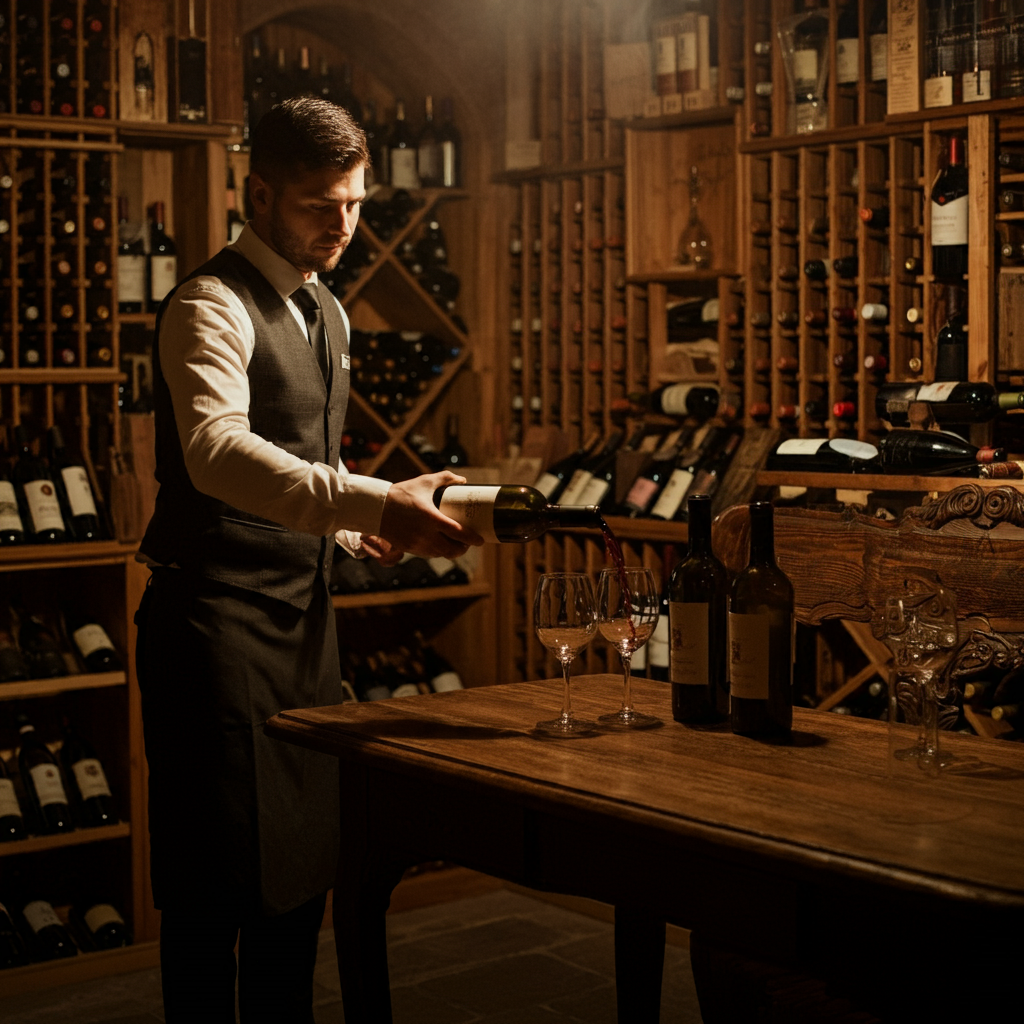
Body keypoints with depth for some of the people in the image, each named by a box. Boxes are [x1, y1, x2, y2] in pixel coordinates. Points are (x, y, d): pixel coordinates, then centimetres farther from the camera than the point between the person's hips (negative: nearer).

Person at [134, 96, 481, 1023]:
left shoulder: (327, 316, 15)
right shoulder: (213, 306, -13)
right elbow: (218, 454, -32)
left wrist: (351, 529, 6)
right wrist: (374, 503, -41)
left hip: (304, 615, 9)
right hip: (217, 619, -8)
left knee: (300, 868, 15)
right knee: (218, 873, -2)